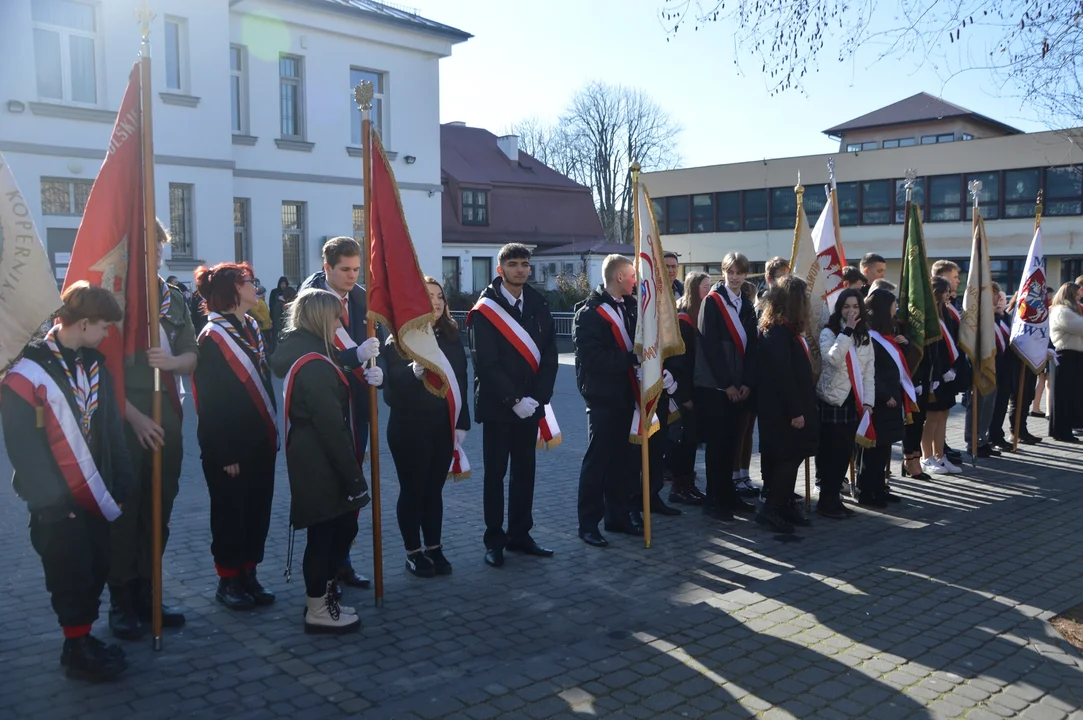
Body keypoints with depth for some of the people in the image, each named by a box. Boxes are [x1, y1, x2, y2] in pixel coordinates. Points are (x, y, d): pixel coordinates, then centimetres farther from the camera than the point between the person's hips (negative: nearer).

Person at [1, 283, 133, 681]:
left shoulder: (94, 364, 6)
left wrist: (121, 484, 6)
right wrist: (50, 500, -14)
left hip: (97, 496, 6)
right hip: (60, 503, -6)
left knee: (97, 571, 13)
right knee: (72, 578, 4)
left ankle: (85, 638, 30)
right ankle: (77, 649, 21)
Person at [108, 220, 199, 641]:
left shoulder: (174, 300, 10)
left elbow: (192, 357, 10)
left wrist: (173, 361, -13)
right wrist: (135, 417, -15)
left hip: (167, 417, 5)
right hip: (125, 418, -5)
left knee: (159, 509, 10)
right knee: (124, 511, -1)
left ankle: (146, 595, 22)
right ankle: (121, 603, 10)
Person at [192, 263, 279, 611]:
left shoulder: (252, 327, 10)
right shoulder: (212, 338, -14)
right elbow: (211, 403, -16)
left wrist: (272, 432, 9)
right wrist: (225, 453, -17)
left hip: (260, 440, 7)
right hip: (231, 447, -7)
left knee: (259, 509, 13)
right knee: (230, 512, 6)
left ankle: (249, 574, 27)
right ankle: (228, 580, 21)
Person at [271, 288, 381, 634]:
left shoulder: (302, 353, 11)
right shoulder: (314, 364, -21)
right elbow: (332, 427, -24)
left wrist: (356, 357, 9)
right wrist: (354, 476, -20)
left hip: (313, 462, 10)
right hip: (322, 465, -10)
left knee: (341, 527, 18)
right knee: (325, 534, 2)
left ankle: (323, 596, 30)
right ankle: (318, 610, 15)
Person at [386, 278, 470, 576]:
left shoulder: (451, 336, 6)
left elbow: (461, 381, 8)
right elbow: (392, 382, -16)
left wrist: (462, 423, 5)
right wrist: (413, 371, -36)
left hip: (443, 427, 4)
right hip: (409, 429, -4)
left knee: (434, 489, 13)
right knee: (413, 490, 6)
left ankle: (435, 549, 24)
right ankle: (413, 553, 18)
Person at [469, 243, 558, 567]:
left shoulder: (538, 305, 6)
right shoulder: (485, 309, -7)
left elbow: (549, 354, 2)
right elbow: (486, 363, -12)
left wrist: (538, 397, -9)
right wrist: (514, 399, -16)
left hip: (530, 403, 4)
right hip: (497, 405, -4)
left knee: (525, 470, 10)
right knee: (496, 473, 4)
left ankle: (520, 534, 22)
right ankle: (494, 540, 14)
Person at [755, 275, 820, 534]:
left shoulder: (786, 329, 13)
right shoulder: (778, 332, -19)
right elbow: (782, 374, -23)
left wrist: (802, 408, 15)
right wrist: (795, 411, -22)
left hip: (789, 407, 10)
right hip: (782, 410, -10)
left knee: (790, 457, 13)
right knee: (789, 456, -7)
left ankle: (786, 504, 20)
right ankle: (770, 508, 0)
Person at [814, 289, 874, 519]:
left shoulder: (865, 337, 12)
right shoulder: (828, 333, -5)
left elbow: (869, 372, 9)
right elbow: (833, 359, -25)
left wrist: (868, 401, 0)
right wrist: (847, 331, -22)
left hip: (854, 401, 6)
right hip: (832, 400, -6)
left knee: (846, 451, 8)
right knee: (831, 451, -4)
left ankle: (835, 497, 17)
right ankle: (826, 501, 5)